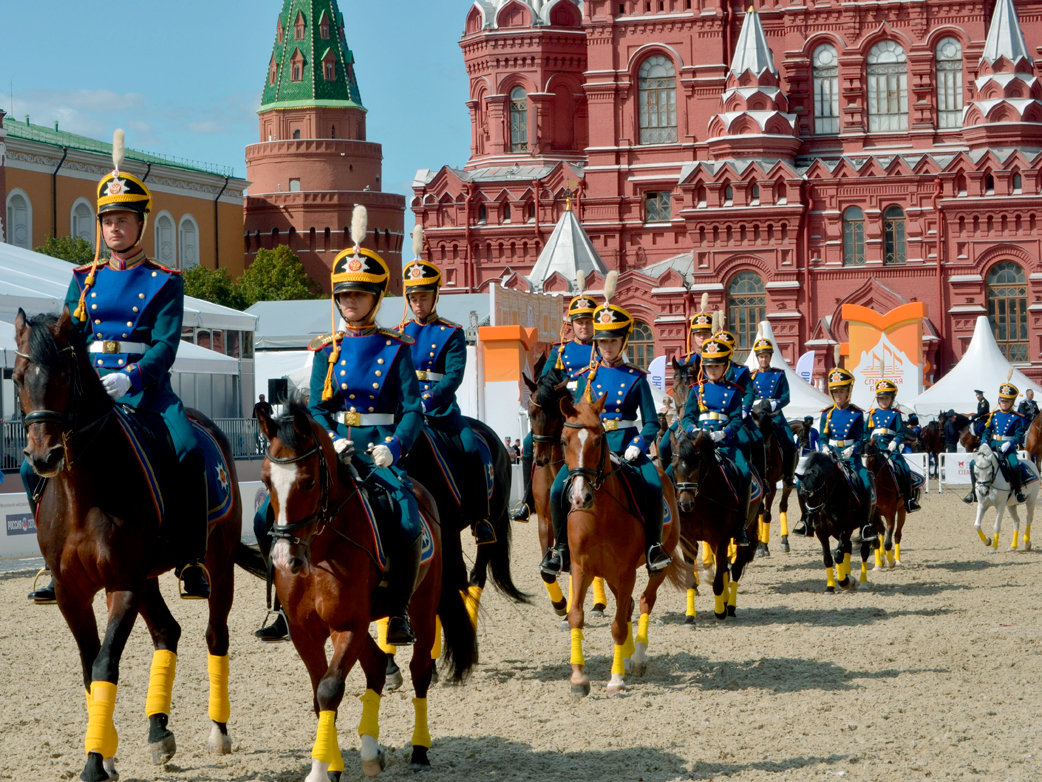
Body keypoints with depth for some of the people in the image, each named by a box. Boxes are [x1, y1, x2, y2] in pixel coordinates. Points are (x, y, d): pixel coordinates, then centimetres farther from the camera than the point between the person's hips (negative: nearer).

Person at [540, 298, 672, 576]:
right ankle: (562, 549, -3)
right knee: (558, 490, -20)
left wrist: (637, 446, -13)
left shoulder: (636, 378, 6)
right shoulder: (587, 377, 10)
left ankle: (653, 546, -12)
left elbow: (651, 422, 5)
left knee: (653, 486, -29)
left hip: (627, 445, -2)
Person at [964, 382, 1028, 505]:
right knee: (973, 464, -10)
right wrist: (984, 444, -5)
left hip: (1008, 447, -4)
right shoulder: (994, 415, 11)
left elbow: (1019, 435, -7)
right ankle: (973, 491, 3)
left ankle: (1018, 490, -13)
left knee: (1014, 465, -34)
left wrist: (1009, 443, -23)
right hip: (993, 445, 4)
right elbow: (987, 431, 12)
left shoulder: (1016, 418, -1)